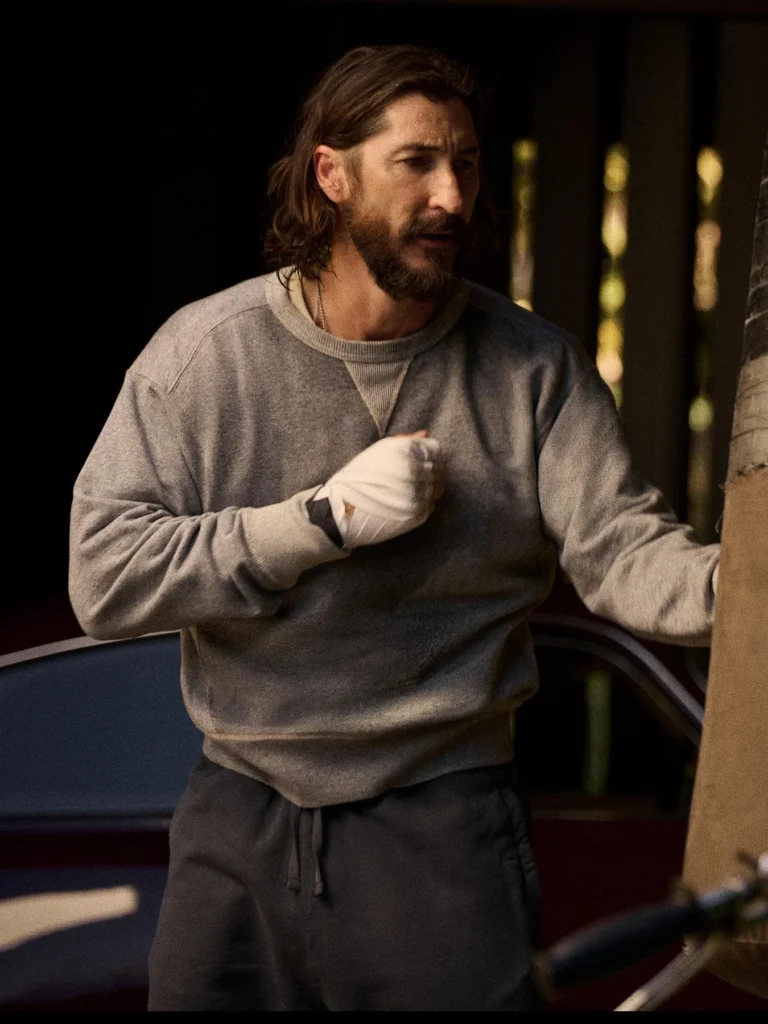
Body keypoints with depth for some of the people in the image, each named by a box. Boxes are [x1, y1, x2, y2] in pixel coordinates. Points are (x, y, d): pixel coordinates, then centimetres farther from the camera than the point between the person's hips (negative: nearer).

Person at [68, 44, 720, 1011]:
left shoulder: (536, 368, -1)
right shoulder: (201, 352, -4)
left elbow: (620, 548, -13)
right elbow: (104, 578, -11)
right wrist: (327, 518, -19)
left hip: (441, 822, -1)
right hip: (240, 821, 1)